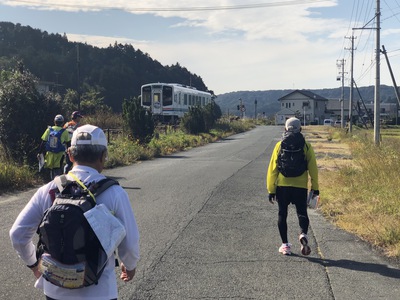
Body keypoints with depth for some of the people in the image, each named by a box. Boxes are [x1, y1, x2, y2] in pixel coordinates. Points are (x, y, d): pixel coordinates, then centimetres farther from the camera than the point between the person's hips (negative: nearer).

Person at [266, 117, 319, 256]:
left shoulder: (280, 145, -1)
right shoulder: (306, 146, 0)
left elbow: (272, 169, -1)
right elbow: (313, 168, 0)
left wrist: (271, 190, 5)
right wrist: (315, 187, 9)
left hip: (282, 186, 0)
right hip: (301, 186, 0)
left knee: (282, 214, 12)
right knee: (302, 213, 11)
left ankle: (285, 245, 12)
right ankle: (303, 234, -17)